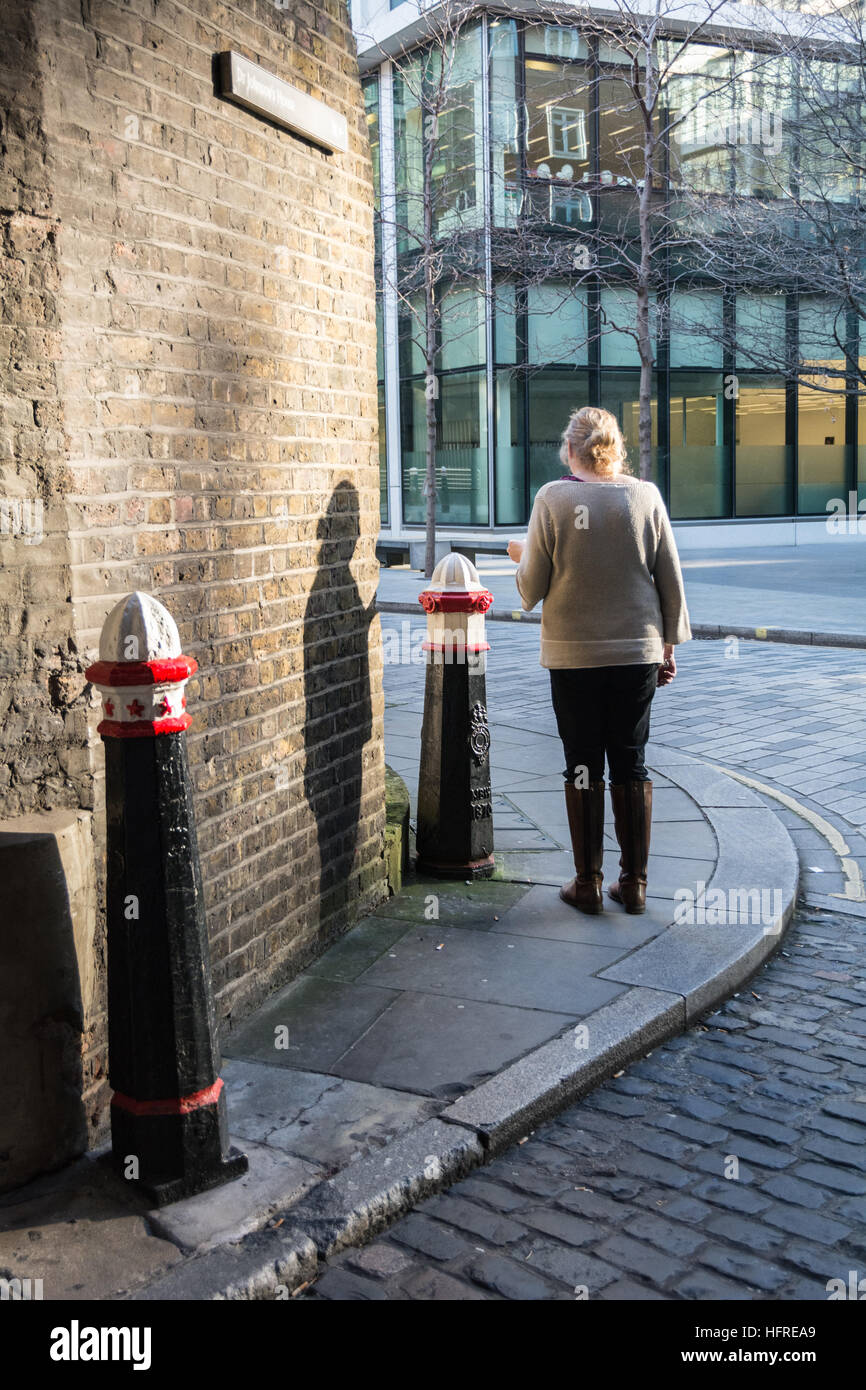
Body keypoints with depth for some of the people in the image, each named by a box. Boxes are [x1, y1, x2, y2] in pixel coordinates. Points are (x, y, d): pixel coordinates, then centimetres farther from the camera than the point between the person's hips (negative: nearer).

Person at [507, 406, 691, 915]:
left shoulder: (553, 498, -8)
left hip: (574, 654, -2)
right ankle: (635, 883, 16)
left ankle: (588, 883, 14)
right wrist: (670, 644, 13)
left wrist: (521, 556, 15)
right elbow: (671, 578, 3)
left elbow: (532, 587, -6)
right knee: (631, 763, 11)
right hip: (638, 650, 2)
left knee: (583, 766, 7)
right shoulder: (646, 495, -1)